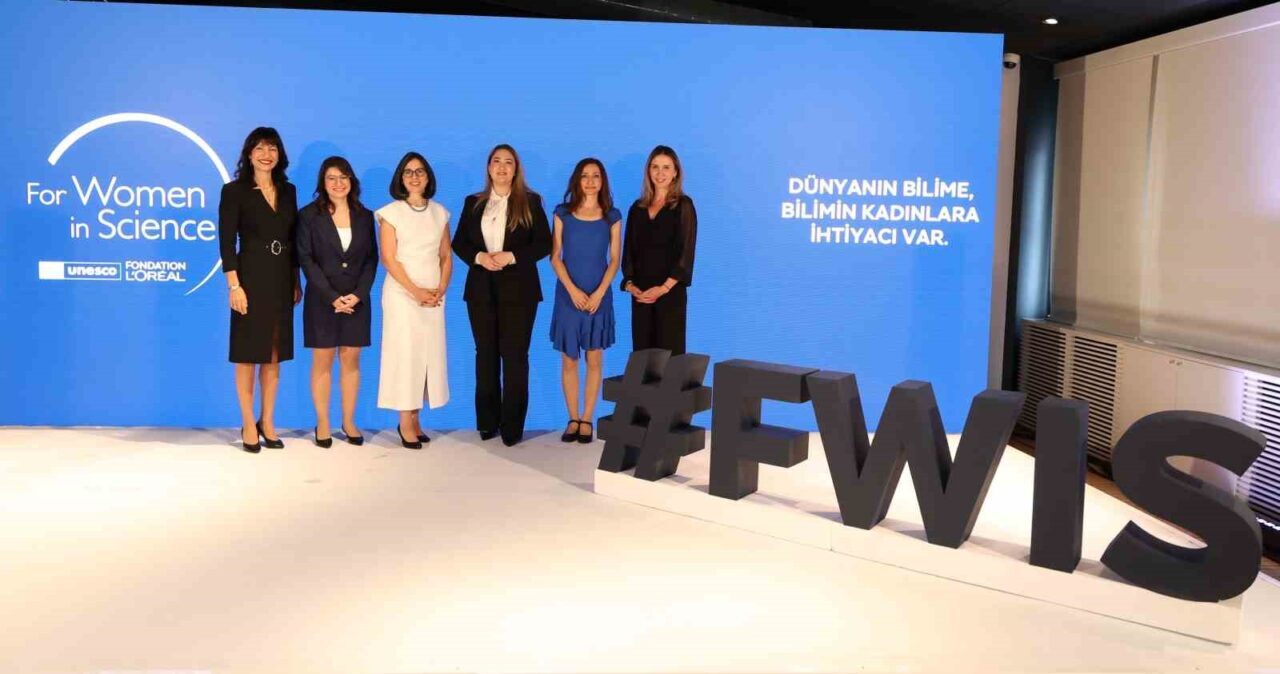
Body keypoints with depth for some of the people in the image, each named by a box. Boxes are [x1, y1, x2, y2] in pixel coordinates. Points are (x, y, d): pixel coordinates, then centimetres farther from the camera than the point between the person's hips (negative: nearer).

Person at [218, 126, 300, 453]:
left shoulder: (288, 191, 10)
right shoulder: (234, 191, -4)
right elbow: (226, 242, -9)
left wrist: (296, 281, 9)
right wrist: (234, 286, -15)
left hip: (282, 280, 5)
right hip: (251, 278, -5)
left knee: (274, 356, 9)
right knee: (248, 355, 2)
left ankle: (267, 422, 19)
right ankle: (248, 425, 11)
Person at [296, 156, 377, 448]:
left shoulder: (364, 216, 8)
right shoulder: (309, 215, 0)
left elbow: (371, 258, 6)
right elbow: (306, 259, -6)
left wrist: (359, 294, -8)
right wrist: (332, 296, -13)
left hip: (356, 300, 2)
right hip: (322, 300, -2)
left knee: (351, 360, 6)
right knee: (323, 361, 3)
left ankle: (349, 422, 14)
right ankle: (322, 424, 11)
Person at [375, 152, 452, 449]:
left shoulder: (439, 212, 10)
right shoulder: (391, 212, -1)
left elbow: (446, 257, 10)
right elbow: (388, 259, -7)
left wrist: (441, 289, -6)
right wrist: (416, 291, -14)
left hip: (434, 297, 4)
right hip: (402, 293, -4)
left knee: (429, 354, 2)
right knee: (404, 353, -4)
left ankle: (415, 419, 10)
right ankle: (405, 422, 2)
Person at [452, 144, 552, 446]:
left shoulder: (530, 202, 2)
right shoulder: (473, 203, 10)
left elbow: (544, 244, -3)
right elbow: (459, 242, 9)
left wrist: (511, 256, -15)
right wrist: (479, 257, -11)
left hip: (518, 288, -3)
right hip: (481, 288, 3)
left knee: (514, 355, -2)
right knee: (486, 353, 7)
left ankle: (512, 425, 4)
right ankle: (487, 421, 16)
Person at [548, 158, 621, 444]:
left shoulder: (612, 216, 4)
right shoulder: (562, 214, 4)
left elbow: (614, 259, 2)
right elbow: (555, 257, 0)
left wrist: (599, 293, -10)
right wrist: (573, 289, -11)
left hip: (599, 297, 0)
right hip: (568, 295, 0)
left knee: (594, 359, 2)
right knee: (568, 360, 2)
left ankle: (587, 419, 9)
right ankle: (573, 419, 10)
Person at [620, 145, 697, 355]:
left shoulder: (683, 206, 0)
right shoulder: (638, 208, 14)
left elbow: (685, 251, -7)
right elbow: (629, 250, 12)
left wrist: (664, 288, -16)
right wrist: (629, 283, -4)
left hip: (670, 292, -4)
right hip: (640, 293, 4)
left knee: (669, 352, -5)